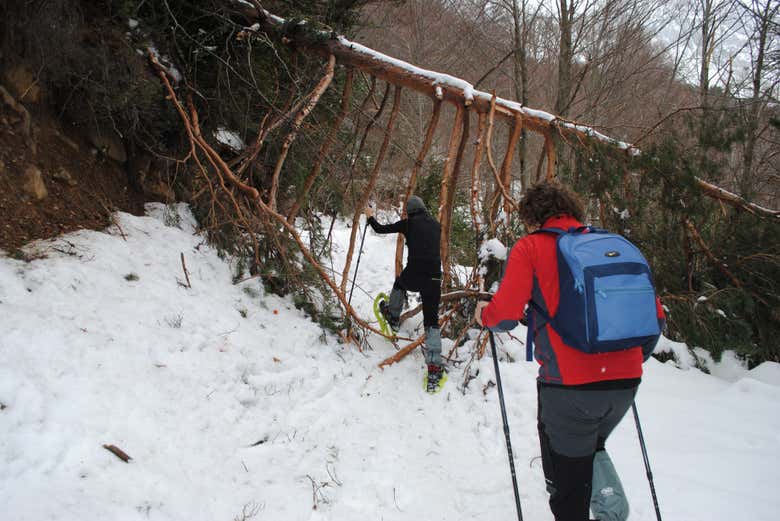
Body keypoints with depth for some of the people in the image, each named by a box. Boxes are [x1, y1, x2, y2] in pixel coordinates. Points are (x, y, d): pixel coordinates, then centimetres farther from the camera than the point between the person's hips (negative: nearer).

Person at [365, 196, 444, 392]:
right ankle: (434, 368, -3)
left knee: (399, 283, 37)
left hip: (413, 274, -2)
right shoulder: (436, 225, 13)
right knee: (432, 322, 7)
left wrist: (370, 216, 30)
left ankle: (393, 317, 59)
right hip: (434, 277, 2)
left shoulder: (408, 224, 2)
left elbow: (380, 229, 10)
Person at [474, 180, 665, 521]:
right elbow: (655, 317, 11)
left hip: (569, 382, -5)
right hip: (625, 381, 5)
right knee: (590, 445, 31)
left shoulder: (530, 247, -1)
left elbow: (505, 315, -12)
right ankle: (607, 493, 8)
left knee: (568, 483, 14)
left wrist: (485, 315, 11)